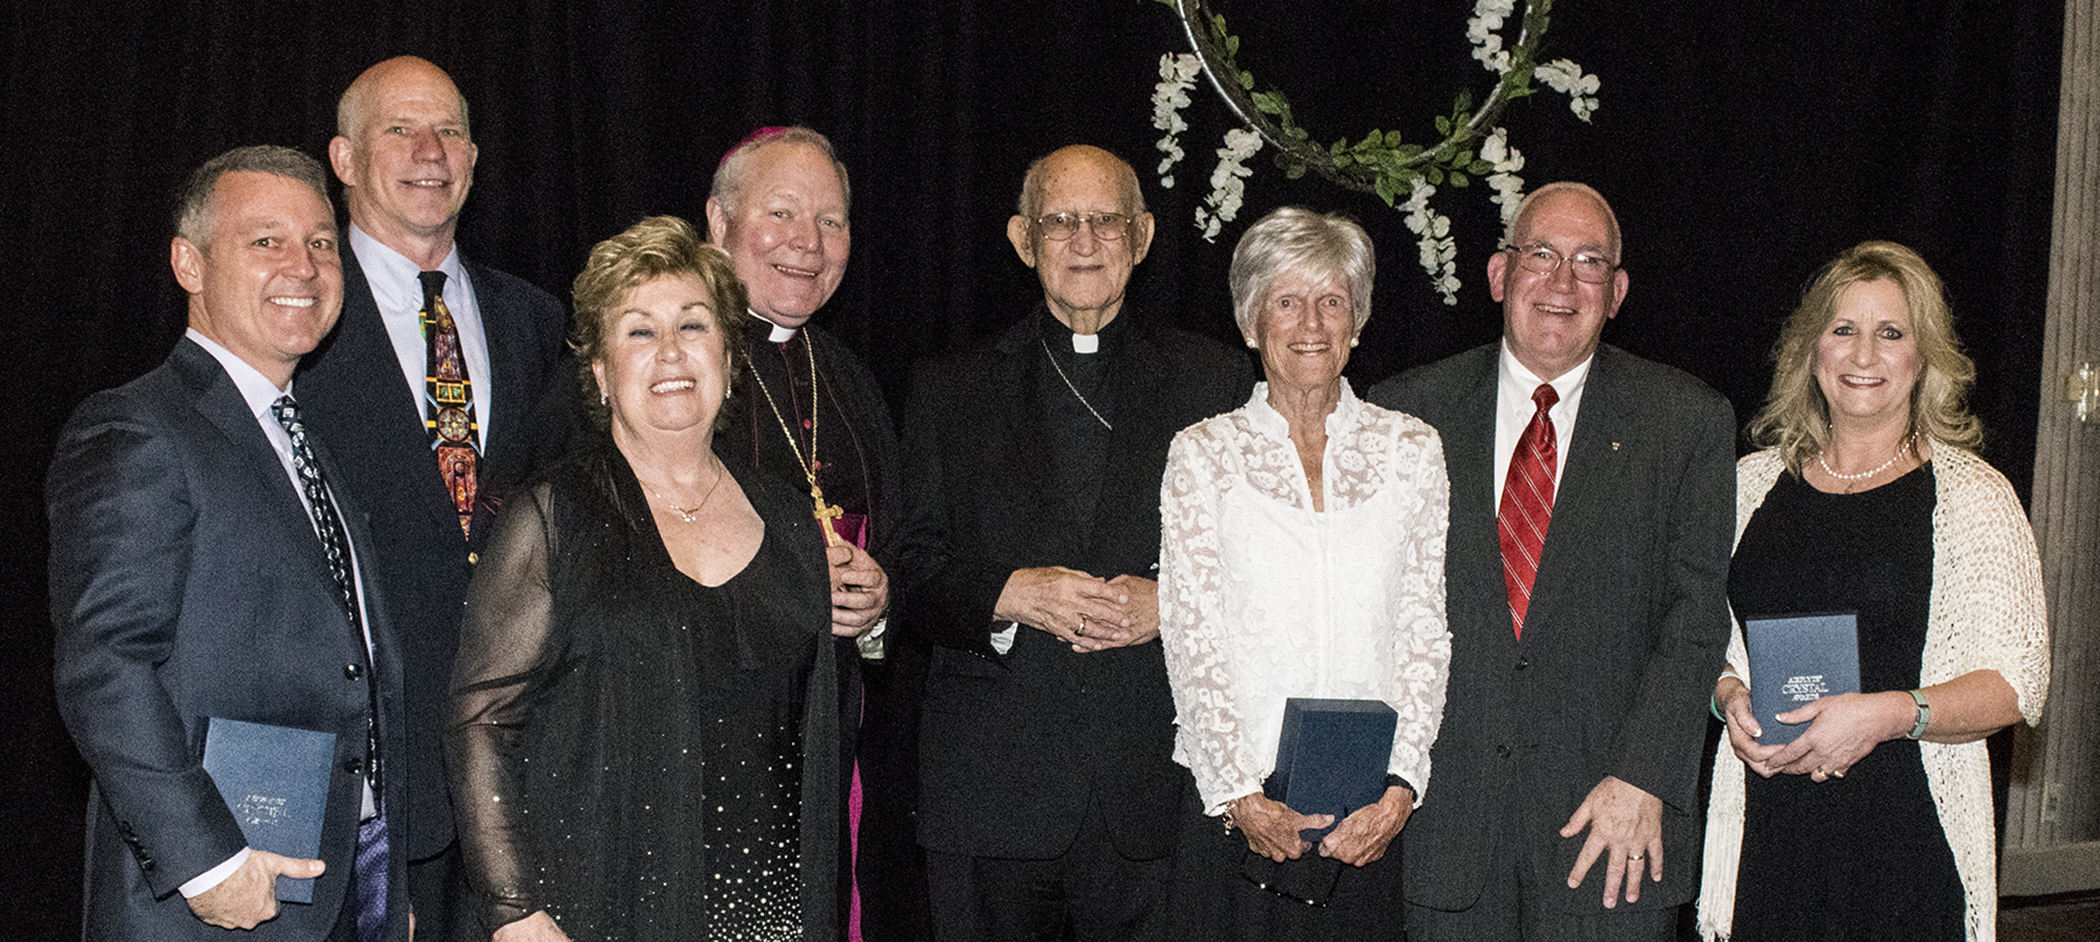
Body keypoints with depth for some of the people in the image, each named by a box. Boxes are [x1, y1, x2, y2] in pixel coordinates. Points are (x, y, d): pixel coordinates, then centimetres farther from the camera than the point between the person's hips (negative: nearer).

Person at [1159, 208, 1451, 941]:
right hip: (1236, 808, -1)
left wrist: (1400, 788, -8)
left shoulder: (1412, 449, 8)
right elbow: (1192, 639, -2)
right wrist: (1243, 797, -12)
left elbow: (1426, 631, 4)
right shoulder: (1202, 454, 4)